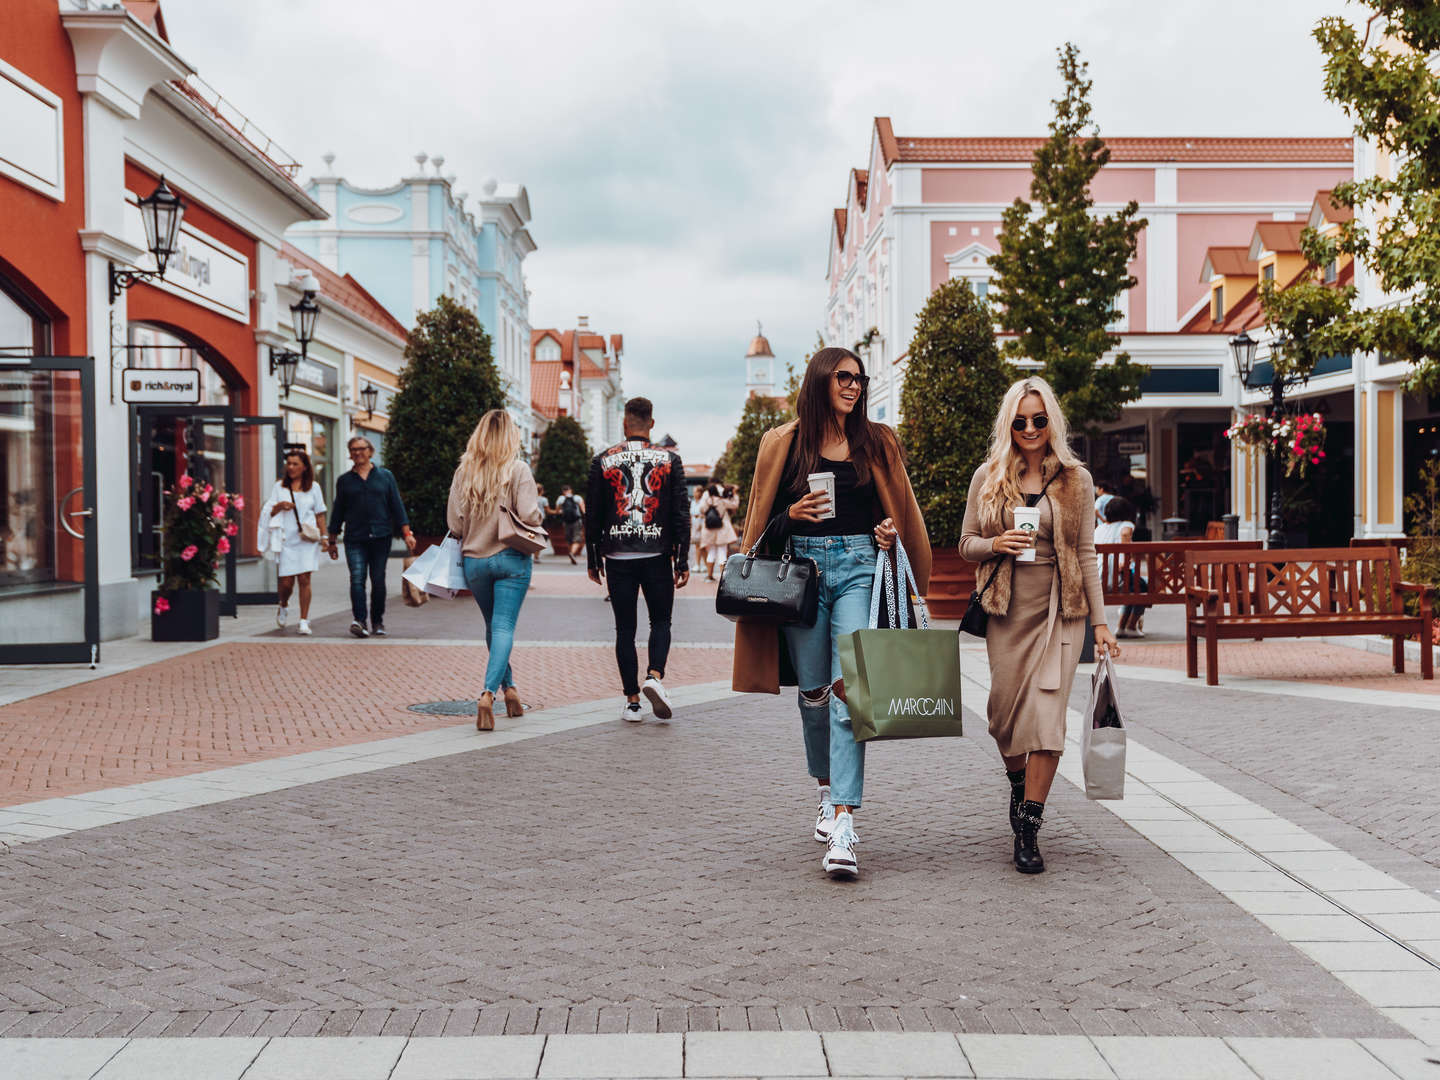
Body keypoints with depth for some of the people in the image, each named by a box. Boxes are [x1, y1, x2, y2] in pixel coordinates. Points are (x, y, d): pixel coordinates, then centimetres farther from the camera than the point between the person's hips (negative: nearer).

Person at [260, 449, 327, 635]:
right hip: (286, 540, 1)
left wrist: (324, 536, 5)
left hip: (307, 539, 0)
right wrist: (280, 506, -10)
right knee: (286, 582, -2)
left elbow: (320, 514, 12)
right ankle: (283, 607, 31)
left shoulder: (313, 487, 10)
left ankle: (304, 622, -3)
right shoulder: (279, 486, 10)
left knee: (304, 579, -7)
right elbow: (268, 511, 10)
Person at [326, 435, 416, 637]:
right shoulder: (345, 480, 12)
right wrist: (332, 541, 14)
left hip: (381, 537, 0)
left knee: (378, 580, 2)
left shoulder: (385, 476, 11)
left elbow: (397, 506, 10)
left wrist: (407, 532, 2)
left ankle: (377, 623, 13)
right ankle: (358, 620, -24)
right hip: (355, 539, 0)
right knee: (357, 578, -14)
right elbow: (338, 512, 15)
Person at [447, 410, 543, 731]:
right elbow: (529, 516, -16)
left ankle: (509, 687, 27)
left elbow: (454, 523, -1)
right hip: (511, 558, -3)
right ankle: (488, 693, -21)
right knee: (504, 628, -5)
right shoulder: (518, 470, -9)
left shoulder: (463, 471, 0)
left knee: (493, 627, 20)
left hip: (474, 560, 3)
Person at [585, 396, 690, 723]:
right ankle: (654, 676, -12)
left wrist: (592, 560, 12)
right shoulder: (669, 460, 1)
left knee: (625, 629, 6)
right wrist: (683, 561, 3)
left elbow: (593, 516, 4)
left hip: (618, 558, 1)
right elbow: (681, 514, -1)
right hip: (657, 557, 0)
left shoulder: (602, 461, 3)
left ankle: (632, 701, 6)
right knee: (661, 621, 12)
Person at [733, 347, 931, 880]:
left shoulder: (877, 443, 12)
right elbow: (762, 518, 13)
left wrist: (890, 533, -1)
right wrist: (794, 513, -7)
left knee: (849, 693, -12)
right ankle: (827, 792, 29)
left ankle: (842, 824, -16)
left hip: (859, 566, -1)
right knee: (814, 692, 7)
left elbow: (901, 511, 20)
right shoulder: (784, 442, 9)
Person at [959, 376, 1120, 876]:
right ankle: (1018, 782, 39)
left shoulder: (1075, 479, 4)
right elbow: (966, 542, 10)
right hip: (1007, 610, 2)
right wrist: (996, 545, -12)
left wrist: (1100, 620, 3)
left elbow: (1086, 553, 6)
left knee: (1047, 715, -10)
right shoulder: (988, 477, 6)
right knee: (1005, 712, 7)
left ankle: (1028, 829, -5)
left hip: (1060, 610, -1)